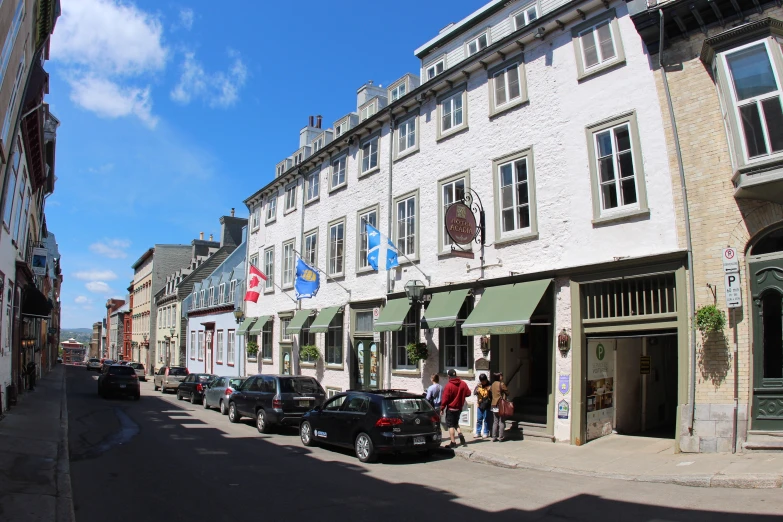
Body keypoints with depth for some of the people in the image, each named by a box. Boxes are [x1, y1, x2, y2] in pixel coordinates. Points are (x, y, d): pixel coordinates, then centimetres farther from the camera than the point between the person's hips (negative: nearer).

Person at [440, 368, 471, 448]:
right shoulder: (463, 383, -3)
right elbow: (468, 393, 7)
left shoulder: (448, 386, -17)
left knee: (450, 425, 2)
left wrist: (442, 409, -5)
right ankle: (461, 435, 5)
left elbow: (445, 399, -15)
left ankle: (453, 443, 1)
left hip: (451, 409, -6)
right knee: (456, 423, 23)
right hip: (459, 408, 6)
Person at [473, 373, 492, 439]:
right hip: (479, 405, 4)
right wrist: (477, 391, -20)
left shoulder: (489, 386, -9)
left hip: (487, 406, -4)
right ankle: (478, 432, 19)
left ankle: (486, 433, 16)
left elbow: (492, 395, -11)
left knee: (486, 420, 5)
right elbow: (474, 393, -1)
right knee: (479, 419, 10)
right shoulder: (478, 385, 4)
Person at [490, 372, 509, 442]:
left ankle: (494, 437, 10)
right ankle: (501, 437, 4)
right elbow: (507, 392, -5)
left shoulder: (493, 384, 8)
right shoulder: (501, 384, -12)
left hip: (494, 405, 6)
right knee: (501, 422, 2)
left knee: (495, 422, 10)